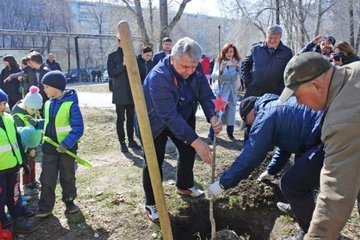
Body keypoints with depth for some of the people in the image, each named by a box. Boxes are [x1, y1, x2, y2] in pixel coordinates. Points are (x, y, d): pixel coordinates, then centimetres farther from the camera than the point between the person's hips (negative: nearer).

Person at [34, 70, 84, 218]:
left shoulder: (71, 104, -18)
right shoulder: (48, 104, 3)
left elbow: (78, 129, -19)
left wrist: (66, 144, -27)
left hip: (66, 148, -5)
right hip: (49, 147, 5)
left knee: (68, 177, 14)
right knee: (47, 179, 7)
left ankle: (69, 202, 32)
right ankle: (45, 207, 17)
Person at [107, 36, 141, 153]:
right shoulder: (113, 56, 0)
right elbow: (110, 73, -8)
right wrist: (122, 65, -18)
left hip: (131, 92, 4)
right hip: (120, 93, -4)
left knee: (131, 117, 8)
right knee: (120, 118, 0)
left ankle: (131, 140, 17)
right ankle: (122, 142, 6)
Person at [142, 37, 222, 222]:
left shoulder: (196, 70, -19)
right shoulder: (158, 77, -39)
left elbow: (205, 95, -14)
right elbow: (170, 116, -42)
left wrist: (212, 117, -35)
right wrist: (196, 141, -46)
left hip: (184, 116, 6)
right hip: (156, 121, -6)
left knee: (188, 150, 13)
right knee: (154, 161, -5)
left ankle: (184, 186, 37)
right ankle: (151, 203, 11)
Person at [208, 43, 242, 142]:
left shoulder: (238, 62, -2)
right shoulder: (219, 62, -3)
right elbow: (213, 77, -9)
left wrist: (236, 66, -33)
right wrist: (220, 69, -26)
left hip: (232, 91, 2)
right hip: (221, 91, -2)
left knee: (231, 112, 9)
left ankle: (230, 133, 27)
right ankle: (211, 136, -7)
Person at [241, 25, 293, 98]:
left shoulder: (287, 53, 6)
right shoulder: (256, 48, 7)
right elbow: (245, 64, 12)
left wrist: (281, 88, -4)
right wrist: (247, 82, 2)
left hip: (275, 94, 0)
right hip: (253, 92, 1)